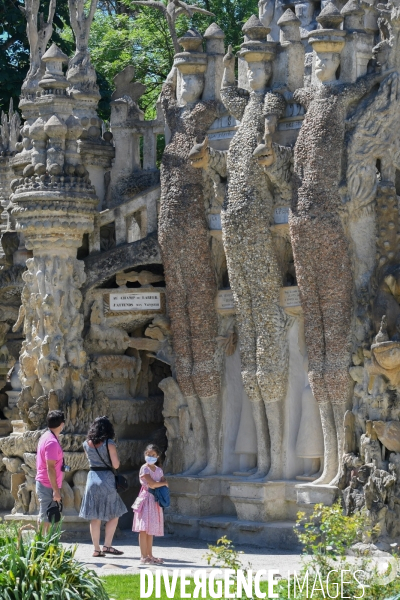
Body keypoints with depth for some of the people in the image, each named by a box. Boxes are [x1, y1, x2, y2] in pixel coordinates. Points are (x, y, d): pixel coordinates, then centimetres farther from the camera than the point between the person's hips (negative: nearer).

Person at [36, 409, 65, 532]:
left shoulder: (46, 436, 11)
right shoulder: (52, 442, -20)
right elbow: (50, 468, -23)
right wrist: (56, 490, -22)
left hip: (43, 484, 10)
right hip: (48, 486, -10)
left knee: (43, 516, 15)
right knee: (46, 519, -6)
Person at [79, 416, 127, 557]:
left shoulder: (86, 444, 4)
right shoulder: (109, 443, -10)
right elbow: (116, 465, -10)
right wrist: (115, 456, 7)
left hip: (92, 478, 5)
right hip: (107, 478, -5)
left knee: (95, 518, 7)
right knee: (114, 514, 7)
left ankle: (96, 549, 7)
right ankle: (107, 545, -1)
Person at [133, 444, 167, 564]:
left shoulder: (158, 470, 14)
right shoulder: (144, 468, -7)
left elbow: (164, 484, 8)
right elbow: (152, 483, -17)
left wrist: (156, 485, -11)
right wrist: (163, 483, -2)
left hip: (155, 500, 7)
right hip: (146, 498, -7)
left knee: (151, 530, 10)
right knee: (144, 529, -9)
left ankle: (149, 555, 14)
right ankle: (144, 557, -10)